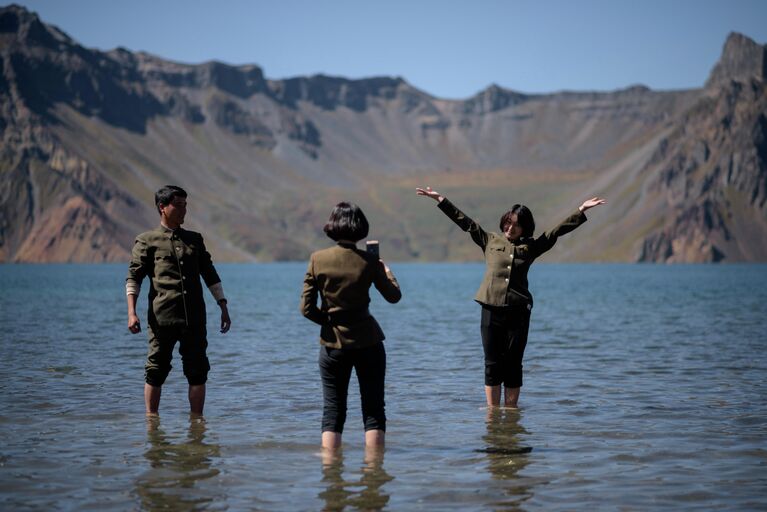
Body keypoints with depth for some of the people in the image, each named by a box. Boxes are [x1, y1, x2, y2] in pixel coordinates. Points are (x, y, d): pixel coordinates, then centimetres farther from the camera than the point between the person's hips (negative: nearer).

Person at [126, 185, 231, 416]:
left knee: (197, 371, 3)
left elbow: (210, 275, 20)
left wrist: (223, 308, 13)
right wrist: (132, 312, -12)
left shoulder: (194, 239, 17)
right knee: (156, 371, 1)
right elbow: (133, 278, -1)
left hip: (194, 319, 4)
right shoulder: (146, 241, 5)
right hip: (162, 318, -4)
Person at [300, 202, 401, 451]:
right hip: (368, 343, -1)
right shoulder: (369, 261, -9)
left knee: (333, 410, 9)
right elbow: (394, 296, 4)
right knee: (373, 409, 7)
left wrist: (330, 320, 10)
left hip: (332, 344, 1)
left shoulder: (318, 259, -7)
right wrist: (387, 270, 21)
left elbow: (307, 308, -7)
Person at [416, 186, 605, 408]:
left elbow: (557, 231, 12)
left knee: (513, 364, 3)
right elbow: (464, 221, 12)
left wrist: (581, 211, 9)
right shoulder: (490, 240, 12)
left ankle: (511, 411, 9)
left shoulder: (531, 247, 11)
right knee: (492, 364, 2)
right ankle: (492, 411, 7)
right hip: (491, 309, 0)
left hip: (518, 312, 0)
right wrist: (440, 199, 10)